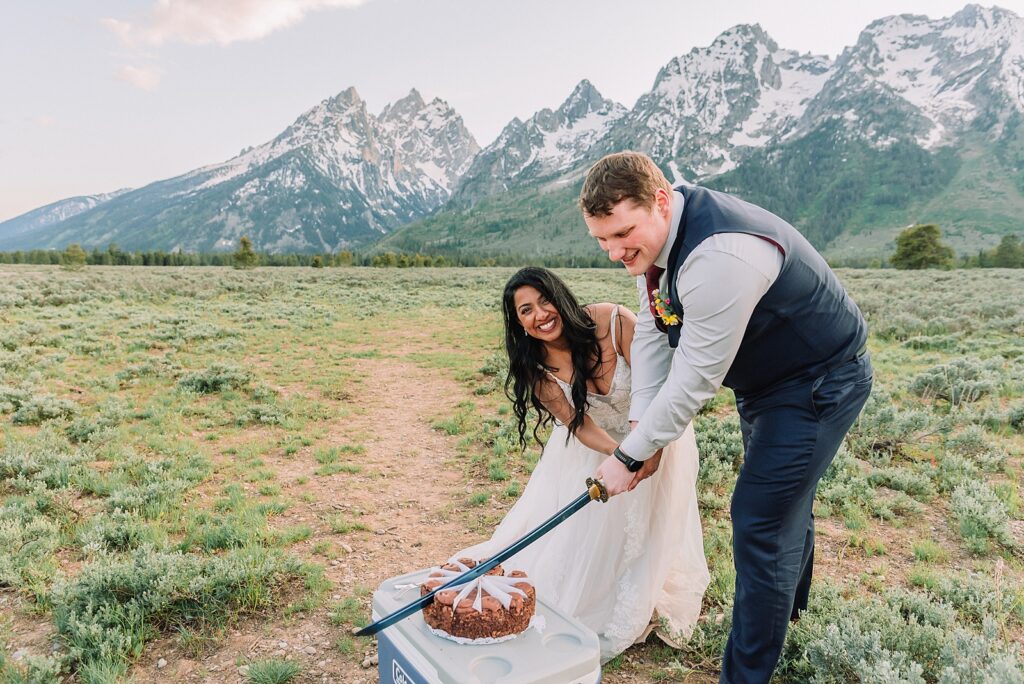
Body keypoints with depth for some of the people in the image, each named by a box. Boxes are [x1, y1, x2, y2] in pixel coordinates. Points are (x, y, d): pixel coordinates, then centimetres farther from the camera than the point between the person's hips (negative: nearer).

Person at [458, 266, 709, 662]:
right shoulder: (536, 366, -20)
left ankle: (626, 624, 26)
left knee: (643, 528, 5)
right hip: (594, 445, 2)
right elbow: (579, 425, -21)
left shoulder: (615, 322, -31)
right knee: (581, 530, 5)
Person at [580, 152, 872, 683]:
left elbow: (696, 378, -34)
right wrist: (641, 430, -13)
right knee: (784, 499, 27)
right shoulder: (652, 234, -9)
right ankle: (789, 604, 53)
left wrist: (630, 455, -24)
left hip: (819, 383, -9)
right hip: (764, 378, 9)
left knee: (760, 522, -10)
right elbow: (651, 335, -6)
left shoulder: (720, 255, -38)